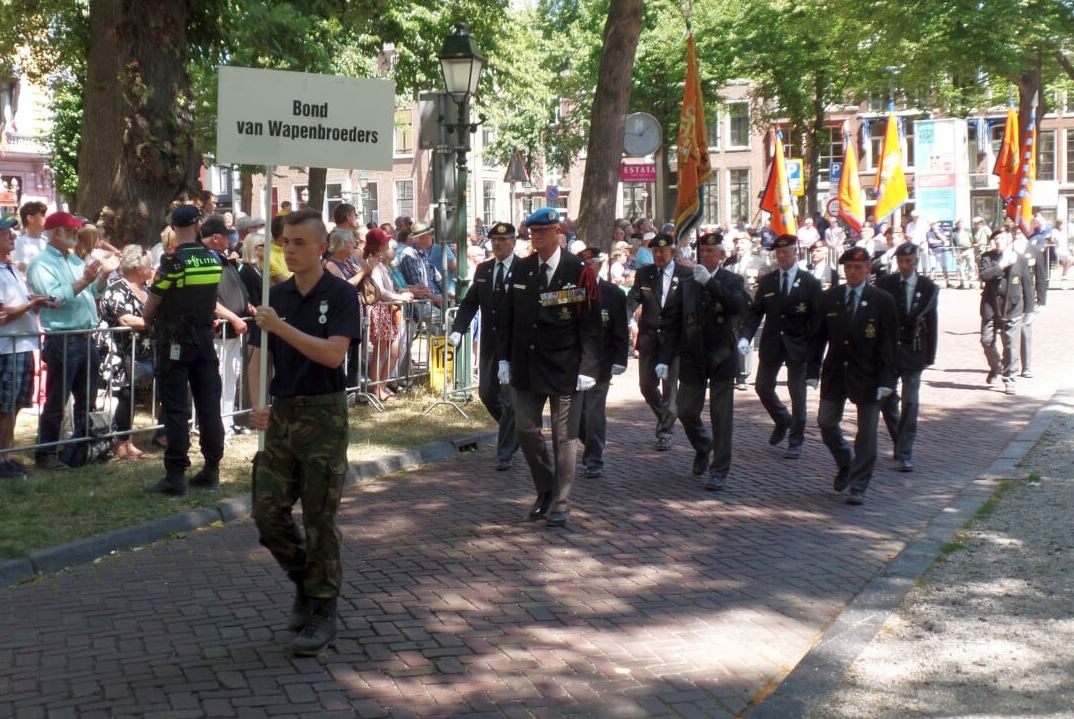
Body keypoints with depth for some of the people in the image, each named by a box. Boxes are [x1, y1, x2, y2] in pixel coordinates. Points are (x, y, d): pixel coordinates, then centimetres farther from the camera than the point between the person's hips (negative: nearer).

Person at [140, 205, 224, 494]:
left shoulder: (172, 262, -15)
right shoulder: (214, 259, 0)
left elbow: (149, 309, -6)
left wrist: (149, 321, 14)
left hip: (175, 344, -5)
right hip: (205, 340, 5)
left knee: (176, 409, -3)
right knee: (209, 405, 8)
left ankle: (176, 476, -4)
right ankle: (211, 470, 14)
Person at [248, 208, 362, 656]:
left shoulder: (340, 295, -7)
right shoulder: (275, 297, 9)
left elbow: (333, 353, -19)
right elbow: (260, 357, 10)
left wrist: (282, 327, -25)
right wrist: (257, 404, -7)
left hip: (323, 416, -5)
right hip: (281, 415, 5)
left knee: (320, 518, -1)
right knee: (268, 511, 3)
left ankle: (323, 612, 9)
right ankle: (304, 580, 27)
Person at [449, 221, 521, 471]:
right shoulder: (483, 269, 8)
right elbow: (469, 303, 7)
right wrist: (457, 331, -7)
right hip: (489, 342, 6)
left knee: (509, 399, -3)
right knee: (487, 393, 14)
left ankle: (505, 454, 6)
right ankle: (513, 431, 37)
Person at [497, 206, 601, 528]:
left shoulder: (579, 271, -8)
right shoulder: (520, 268, 6)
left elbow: (590, 324, -9)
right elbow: (509, 317, 11)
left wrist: (588, 368, -14)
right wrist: (504, 358, 6)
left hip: (564, 368, -4)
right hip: (527, 365, 5)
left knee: (564, 437, 2)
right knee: (526, 429, 8)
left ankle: (560, 504, 12)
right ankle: (545, 491, 27)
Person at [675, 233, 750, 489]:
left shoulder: (733, 281, -2)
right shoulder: (688, 283, 8)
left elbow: (741, 305, -24)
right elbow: (676, 321, 11)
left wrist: (710, 282, -26)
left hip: (721, 358, -3)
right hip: (692, 358, 3)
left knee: (721, 417, 0)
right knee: (686, 411, 6)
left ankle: (719, 470, 9)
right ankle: (703, 447, 35)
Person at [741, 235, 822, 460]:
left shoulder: (810, 282, -3)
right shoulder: (766, 281, 5)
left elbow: (816, 317, -4)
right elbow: (755, 312, 4)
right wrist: (746, 337, -11)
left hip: (797, 345, -3)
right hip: (771, 343, 3)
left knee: (797, 393, 1)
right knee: (763, 387, 6)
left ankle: (795, 441, 11)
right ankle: (782, 421, 33)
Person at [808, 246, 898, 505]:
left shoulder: (882, 301, -5)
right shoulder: (829, 298, 3)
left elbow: (888, 344, -7)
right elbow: (818, 337, 6)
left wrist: (886, 379, -13)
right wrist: (813, 370, -1)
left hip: (867, 375, -3)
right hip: (835, 372, 3)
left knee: (866, 432, 2)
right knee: (826, 423, 4)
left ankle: (858, 486, 11)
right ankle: (845, 464, 31)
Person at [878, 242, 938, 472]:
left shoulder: (928, 287, -1)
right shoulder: (884, 285, 0)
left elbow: (931, 323, 3)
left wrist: (930, 356, 1)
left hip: (913, 352, -1)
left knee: (910, 404, -6)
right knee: (887, 402, 8)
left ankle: (905, 454, -1)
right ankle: (900, 444, 30)